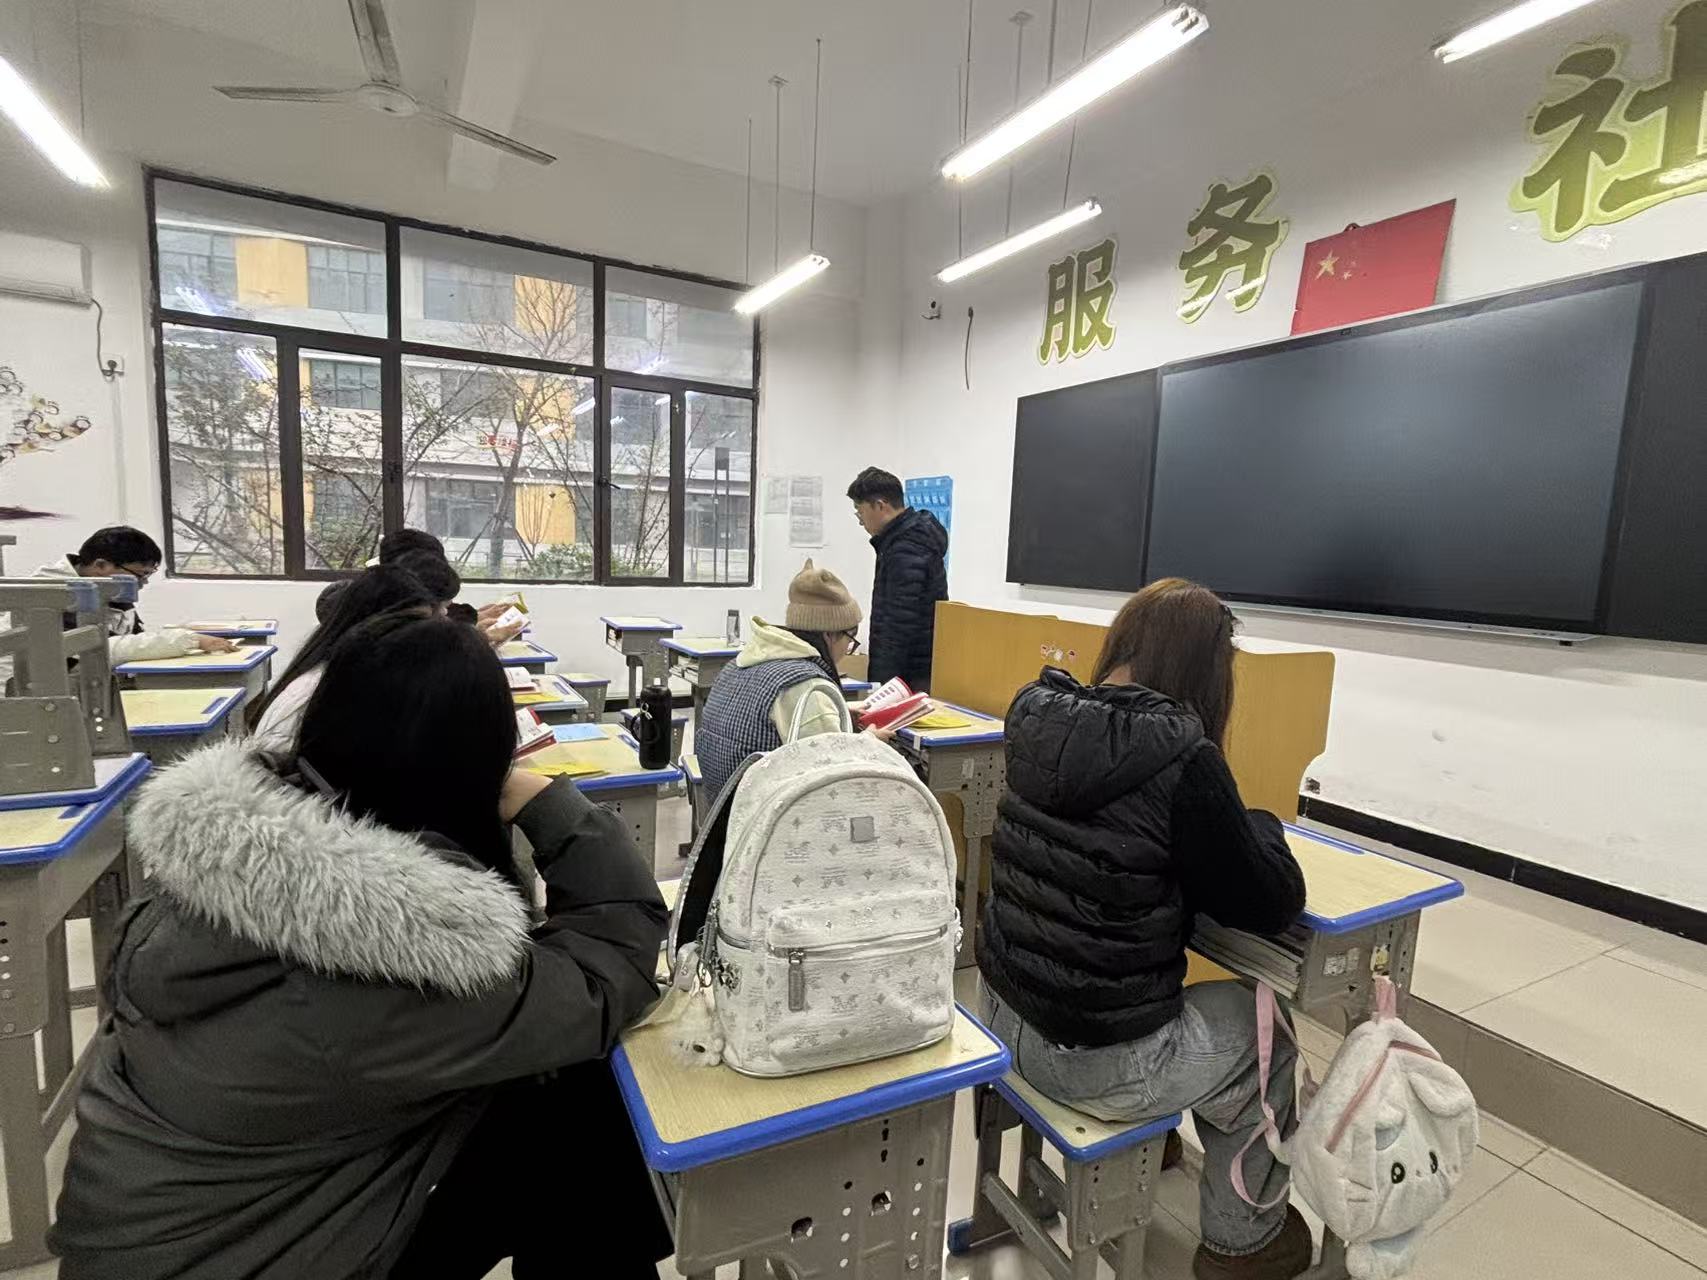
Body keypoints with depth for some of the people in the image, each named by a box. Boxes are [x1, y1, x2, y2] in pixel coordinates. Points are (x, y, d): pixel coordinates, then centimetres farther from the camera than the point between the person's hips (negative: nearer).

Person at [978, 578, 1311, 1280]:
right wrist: (1259, 824, 6)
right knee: (1266, 1040, 23)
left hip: (1003, 1011, 6)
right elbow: (1272, 905, -12)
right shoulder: (1183, 760, -25)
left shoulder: (1037, 722, -6)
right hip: (1096, 1059, -6)